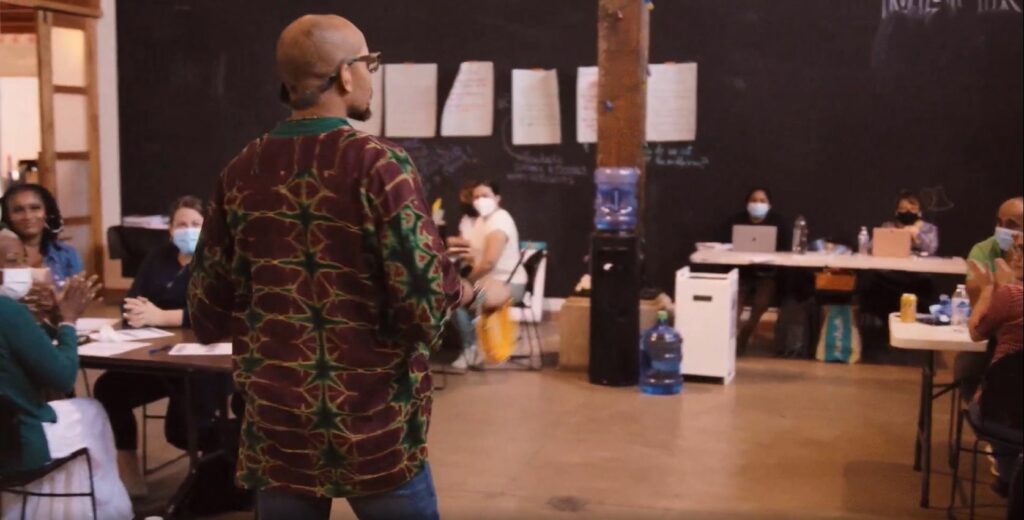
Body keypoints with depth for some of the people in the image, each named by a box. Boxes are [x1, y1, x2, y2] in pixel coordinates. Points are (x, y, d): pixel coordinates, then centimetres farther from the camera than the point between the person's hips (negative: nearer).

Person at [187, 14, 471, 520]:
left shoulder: (240, 173, 1)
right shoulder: (380, 164, -13)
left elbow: (207, 317, 4)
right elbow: (424, 305, -19)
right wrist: (455, 289, 2)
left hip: (276, 428, 4)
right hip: (376, 425, -4)